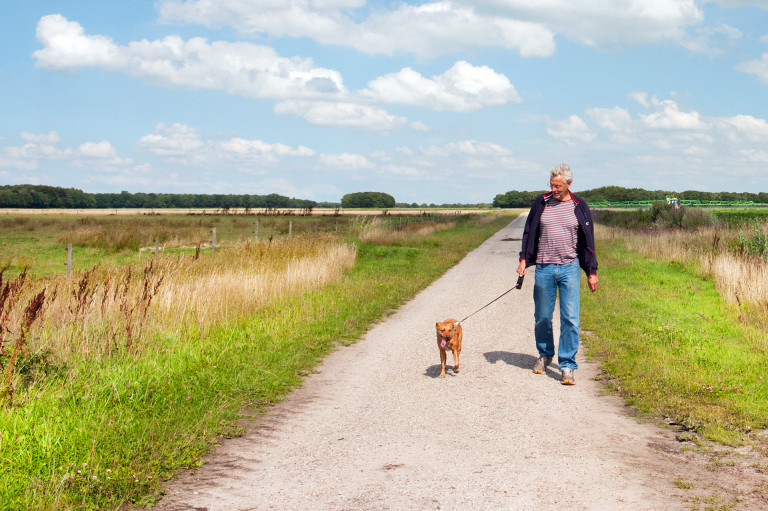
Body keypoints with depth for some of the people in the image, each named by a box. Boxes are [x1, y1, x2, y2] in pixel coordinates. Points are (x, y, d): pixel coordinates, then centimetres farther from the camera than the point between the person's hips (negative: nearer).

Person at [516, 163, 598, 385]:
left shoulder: (579, 207, 3)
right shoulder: (541, 203, 5)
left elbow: (588, 241, 8)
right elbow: (529, 232, 12)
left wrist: (592, 271, 6)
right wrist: (524, 260, 2)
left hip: (569, 268, -1)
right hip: (544, 268, 1)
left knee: (570, 318, -7)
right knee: (542, 317, 9)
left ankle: (567, 366, -1)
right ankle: (545, 354, 32)